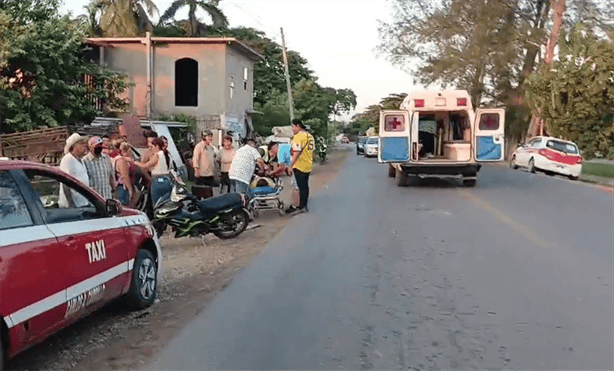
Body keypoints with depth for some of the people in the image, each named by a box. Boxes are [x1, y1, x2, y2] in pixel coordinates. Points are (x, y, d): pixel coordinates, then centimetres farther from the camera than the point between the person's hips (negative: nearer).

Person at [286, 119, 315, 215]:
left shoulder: (298, 136, -17)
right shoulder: (310, 136, 11)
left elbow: (297, 152, -22)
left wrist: (291, 165, -19)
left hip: (300, 166, -9)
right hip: (308, 166, 9)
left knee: (302, 187, -3)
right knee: (305, 186, 15)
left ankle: (301, 207, 2)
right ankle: (304, 205, 23)